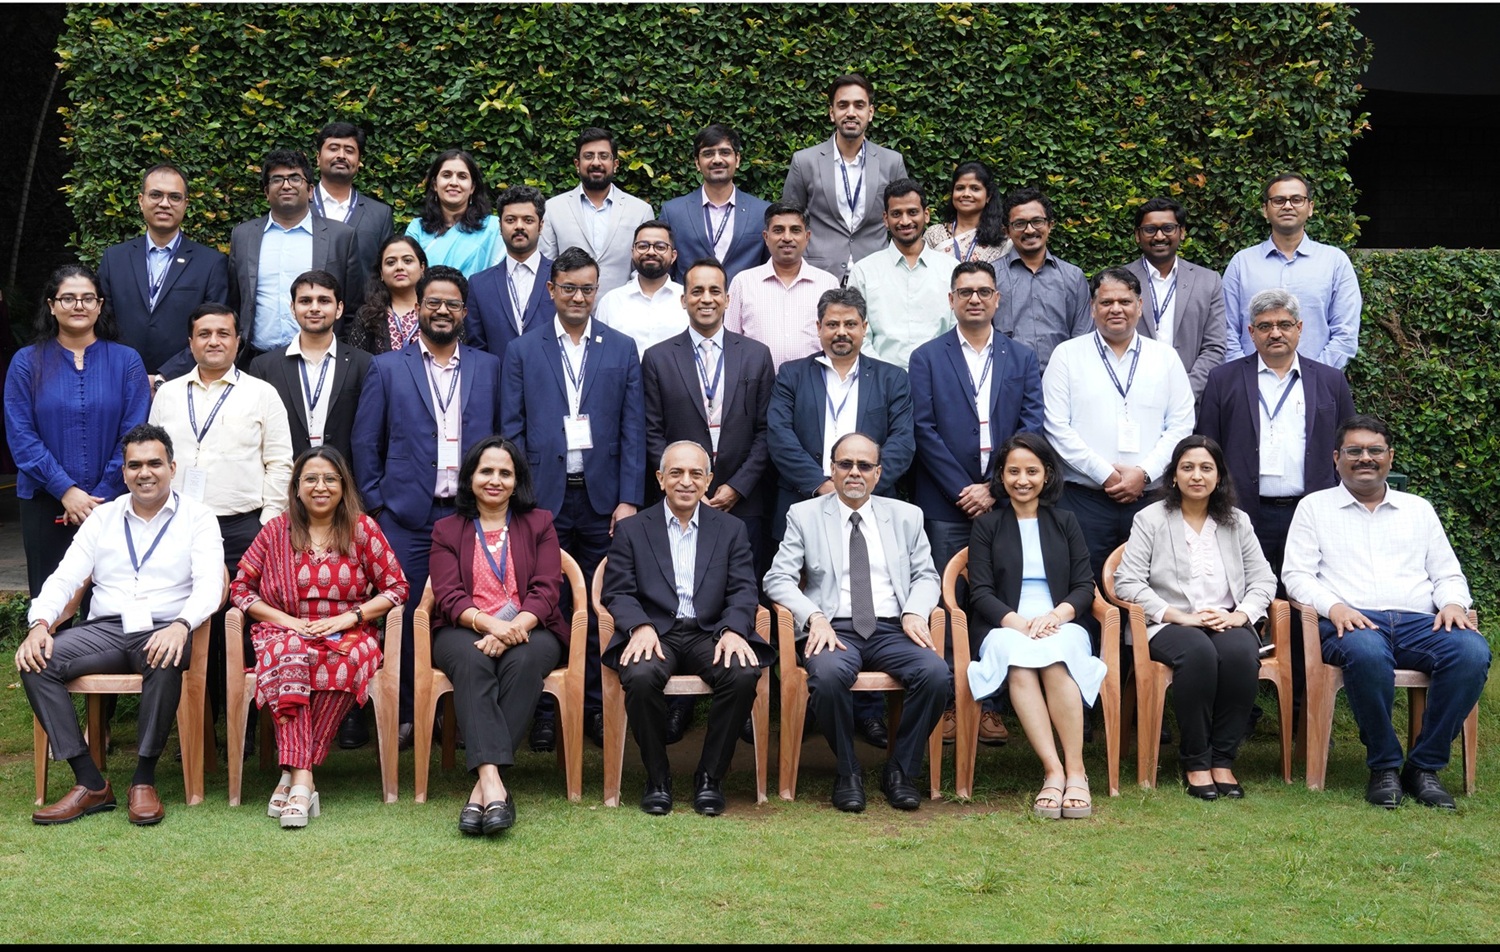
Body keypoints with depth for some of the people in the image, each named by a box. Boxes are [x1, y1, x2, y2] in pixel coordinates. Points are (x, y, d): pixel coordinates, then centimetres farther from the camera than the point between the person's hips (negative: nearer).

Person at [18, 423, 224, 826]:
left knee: (166, 660, -39)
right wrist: (40, 624, -12)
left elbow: (209, 584, -7)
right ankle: (90, 784, -21)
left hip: (163, 631, -4)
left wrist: (181, 625, -28)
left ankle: (144, 780, -23)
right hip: (105, 629, 4)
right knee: (36, 662, -23)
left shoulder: (196, 517, 6)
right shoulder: (103, 518, 17)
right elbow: (64, 578, 9)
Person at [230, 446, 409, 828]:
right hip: (289, 631, 0)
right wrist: (286, 620, -6)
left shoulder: (363, 528, 6)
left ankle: (292, 775, -32)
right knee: (291, 654, -37)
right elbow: (240, 588, 9)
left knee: (345, 659, -37)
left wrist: (347, 618, -8)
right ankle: (302, 781, -43)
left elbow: (397, 587, 5)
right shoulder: (276, 531, 9)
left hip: (348, 635, 0)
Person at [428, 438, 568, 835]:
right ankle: (493, 781, -50)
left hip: (529, 631, 0)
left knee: (523, 661, -36)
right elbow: (447, 596, 1)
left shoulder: (539, 523, 15)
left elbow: (547, 590, 2)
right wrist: (490, 623, -21)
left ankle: (483, 787, -40)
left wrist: (513, 628, -19)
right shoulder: (447, 530, 15)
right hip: (465, 631, 0)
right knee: (471, 661, -36)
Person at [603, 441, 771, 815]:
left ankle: (710, 776, -12)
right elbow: (617, 592, 4)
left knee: (743, 674, -30)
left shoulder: (731, 530, 16)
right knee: (641, 677, -34)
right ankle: (657, 778, -11)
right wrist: (640, 626, -18)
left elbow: (743, 591, 6)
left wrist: (733, 630, -16)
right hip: (654, 633, -1)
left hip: (709, 633, 1)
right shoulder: (631, 529, 13)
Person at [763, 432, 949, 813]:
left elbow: (926, 575, 16)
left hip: (893, 629, 2)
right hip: (834, 629, -2)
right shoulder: (804, 515, 11)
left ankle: (901, 770, -8)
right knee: (829, 674, -36)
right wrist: (814, 617, -14)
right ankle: (848, 772, -11)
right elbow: (778, 579, 3)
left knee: (935, 671, -28)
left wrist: (915, 612, -6)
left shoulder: (907, 516, 18)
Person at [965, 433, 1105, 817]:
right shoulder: (986, 525, 14)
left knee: (1054, 659, -36)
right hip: (1006, 628, -1)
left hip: (1059, 626, 1)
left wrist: (1057, 615, -12)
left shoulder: (1065, 523, 19)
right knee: (1018, 661, -37)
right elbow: (981, 593, 4)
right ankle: (1054, 772, -40)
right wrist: (1017, 621, -15)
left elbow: (1085, 586, 10)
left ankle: (1076, 771, -34)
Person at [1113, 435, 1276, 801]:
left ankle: (1222, 760, -20)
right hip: (1169, 625, -3)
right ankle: (1195, 762, -22)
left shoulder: (1237, 522, 17)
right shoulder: (1150, 519, 6)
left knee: (1241, 653, -33)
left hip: (1227, 623, 3)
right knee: (1199, 652, -36)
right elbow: (1127, 582, -4)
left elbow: (1263, 579, 11)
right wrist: (1179, 616, -14)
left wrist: (1240, 614, -10)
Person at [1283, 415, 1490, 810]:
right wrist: (1334, 607, -13)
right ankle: (1384, 766, -20)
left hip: (1419, 621, 3)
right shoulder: (1314, 507, 16)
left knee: (1473, 652, -30)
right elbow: (1296, 574, 6)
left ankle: (1425, 766, -18)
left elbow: (1448, 574, 22)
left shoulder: (1418, 509, 26)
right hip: (1350, 622, -3)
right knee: (1367, 652, -40)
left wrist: (1453, 603, -2)